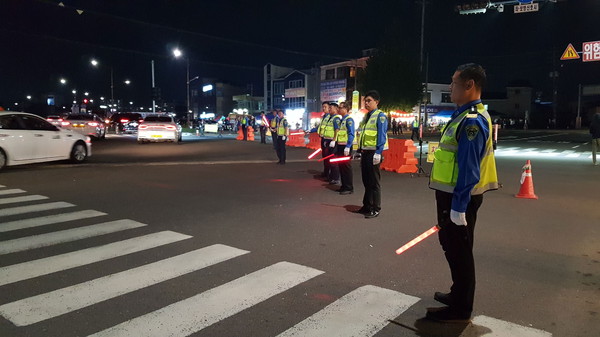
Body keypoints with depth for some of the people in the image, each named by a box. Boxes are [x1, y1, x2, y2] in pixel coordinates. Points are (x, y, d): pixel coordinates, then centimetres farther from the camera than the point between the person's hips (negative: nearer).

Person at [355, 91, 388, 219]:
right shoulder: (366, 116, 17)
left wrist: (378, 152, -22)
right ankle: (367, 206, 26)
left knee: (374, 182, -2)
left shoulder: (380, 116, -9)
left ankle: (375, 209, 7)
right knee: (366, 181, 15)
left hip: (373, 153, -8)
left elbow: (382, 135, -17)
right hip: (365, 152, 8)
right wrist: (360, 150, 18)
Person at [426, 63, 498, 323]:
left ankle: (460, 309, 19)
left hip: (459, 197, -10)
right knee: (453, 248, 20)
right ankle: (458, 295, 37)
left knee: (458, 250, 3)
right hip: (452, 194, 10)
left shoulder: (472, 121, -21)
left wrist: (458, 206, -22)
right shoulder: (465, 115, 11)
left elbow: (469, 170, -23)